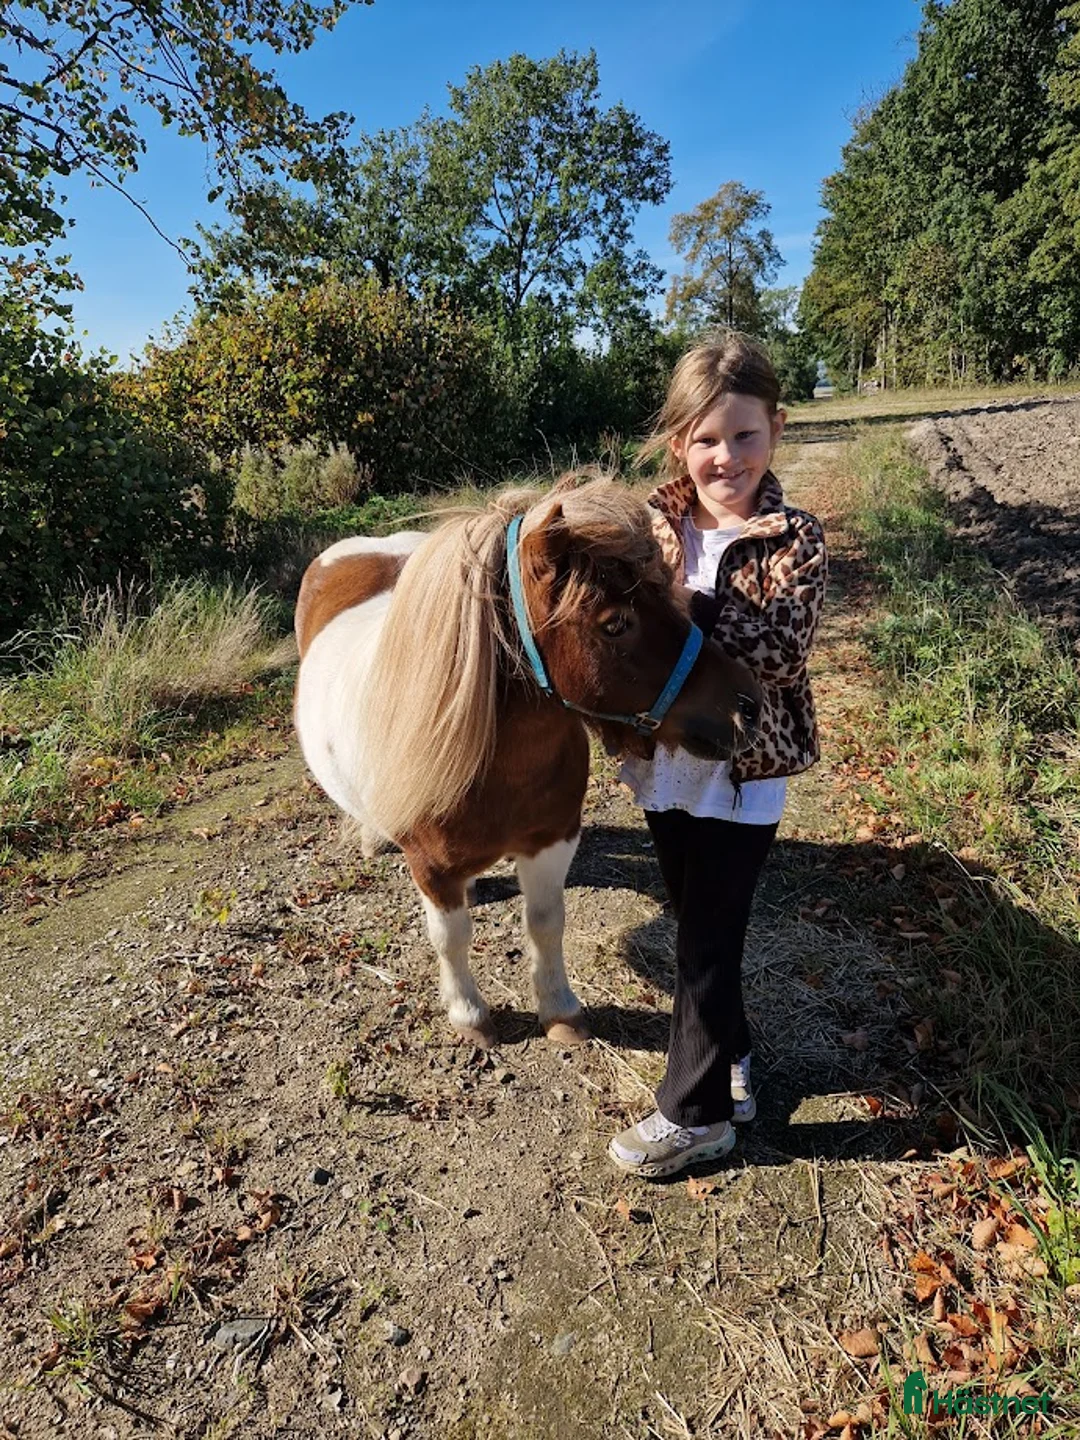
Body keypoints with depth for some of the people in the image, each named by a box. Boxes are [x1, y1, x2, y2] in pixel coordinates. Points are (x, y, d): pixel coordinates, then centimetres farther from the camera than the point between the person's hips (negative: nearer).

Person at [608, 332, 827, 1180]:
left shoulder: (795, 541, -11)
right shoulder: (654, 525, 0)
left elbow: (782, 651, -24)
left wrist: (686, 601, -32)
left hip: (744, 775, -4)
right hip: (666, 766, 5)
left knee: (708, 943, 5)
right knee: (696, 926, 20)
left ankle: (695, 1114, 26)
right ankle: (729, 1056, 45)